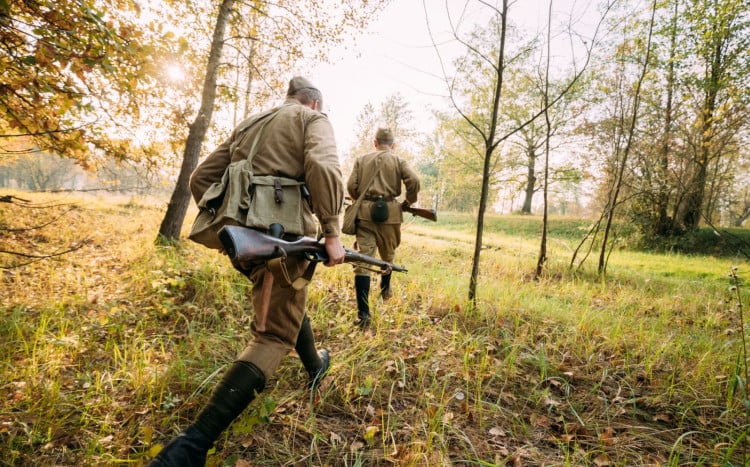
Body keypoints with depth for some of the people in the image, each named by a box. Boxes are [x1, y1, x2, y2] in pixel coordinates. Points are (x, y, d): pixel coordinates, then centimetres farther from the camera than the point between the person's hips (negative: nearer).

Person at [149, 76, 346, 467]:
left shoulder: (249, 123, 23)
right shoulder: (313, 118, 6)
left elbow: (200, 179, 18)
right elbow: (322, 167, -18)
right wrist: (331, 233, -16)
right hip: (283, 234, -7)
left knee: (287, 304, 28)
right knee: (275, 335, -3)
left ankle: (315, 365, 49)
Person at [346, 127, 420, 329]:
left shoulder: (361, 160, 11)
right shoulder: (398, 161, 7)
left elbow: (351, 186, 2)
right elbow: (414, 181, -8)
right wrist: (408, 202, 7)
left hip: (365, 212, 0)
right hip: (389, 212, 0)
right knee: (387, 255, 23)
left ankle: (363, 313, -10)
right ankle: (385, 289, 44)